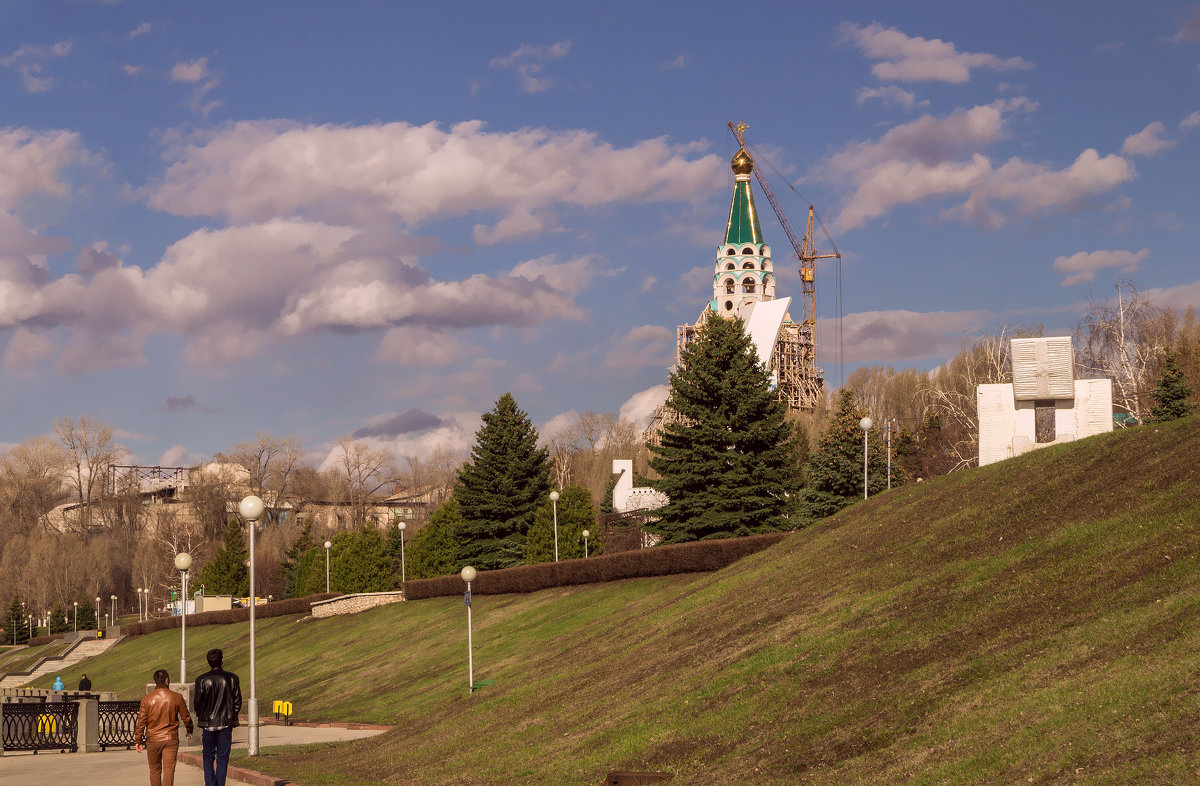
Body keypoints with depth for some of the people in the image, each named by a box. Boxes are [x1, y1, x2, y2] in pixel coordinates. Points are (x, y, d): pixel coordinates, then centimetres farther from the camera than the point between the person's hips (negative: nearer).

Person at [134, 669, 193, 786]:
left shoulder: (146, 699, -4)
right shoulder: (176, 697, -3)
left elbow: (141, 721, -4)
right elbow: (186, 717, 6)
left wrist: (138, 740, 4)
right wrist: (189, 731, 24)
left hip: (153, 740, 1)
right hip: (171, 739, -1)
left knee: (155, 770, 14)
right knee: (169, 770, -3)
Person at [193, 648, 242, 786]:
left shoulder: (202, 680, -7)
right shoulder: (232, 678, -3)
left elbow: (198, 702, -3)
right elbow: (237, 701, 1)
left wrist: (200, 719, 11)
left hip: (208, 723, 0)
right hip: (226, 723, 1)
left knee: (208, 758, 11)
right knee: (222, 759, 6)